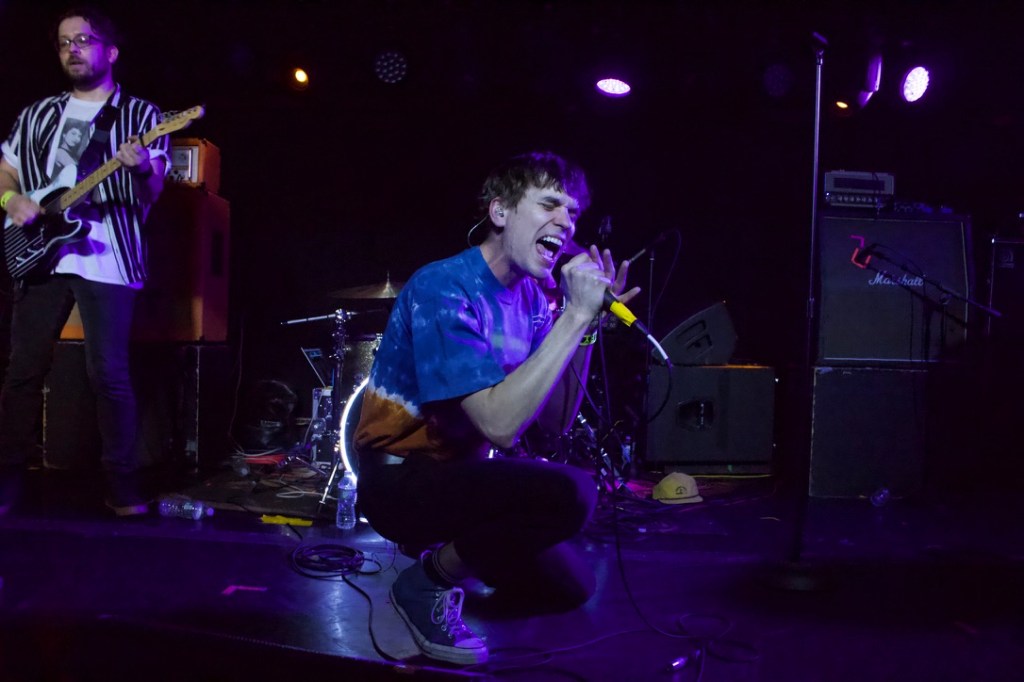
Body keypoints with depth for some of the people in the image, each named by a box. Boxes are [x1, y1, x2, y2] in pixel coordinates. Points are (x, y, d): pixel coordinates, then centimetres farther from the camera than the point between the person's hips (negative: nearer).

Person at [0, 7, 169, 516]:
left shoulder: (141, 115, 6)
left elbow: (153, 192, -2)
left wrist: (143, 170, -26)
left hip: (107, 258, -4)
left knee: (108, 372, -7)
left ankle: (122, 485, 2)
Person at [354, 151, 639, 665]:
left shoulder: (530, 295, 2)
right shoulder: (443, 288, -23)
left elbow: (556, 421, -1)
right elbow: (499, 424, -32)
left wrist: (589, 324, -13)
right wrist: (575, 315, -29)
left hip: (456, 468, 8)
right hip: (402, 476, -8)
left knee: (571, 589, 10)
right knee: (571, 494, -28)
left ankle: (449, 546, 25)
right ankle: (429, 581, -6)